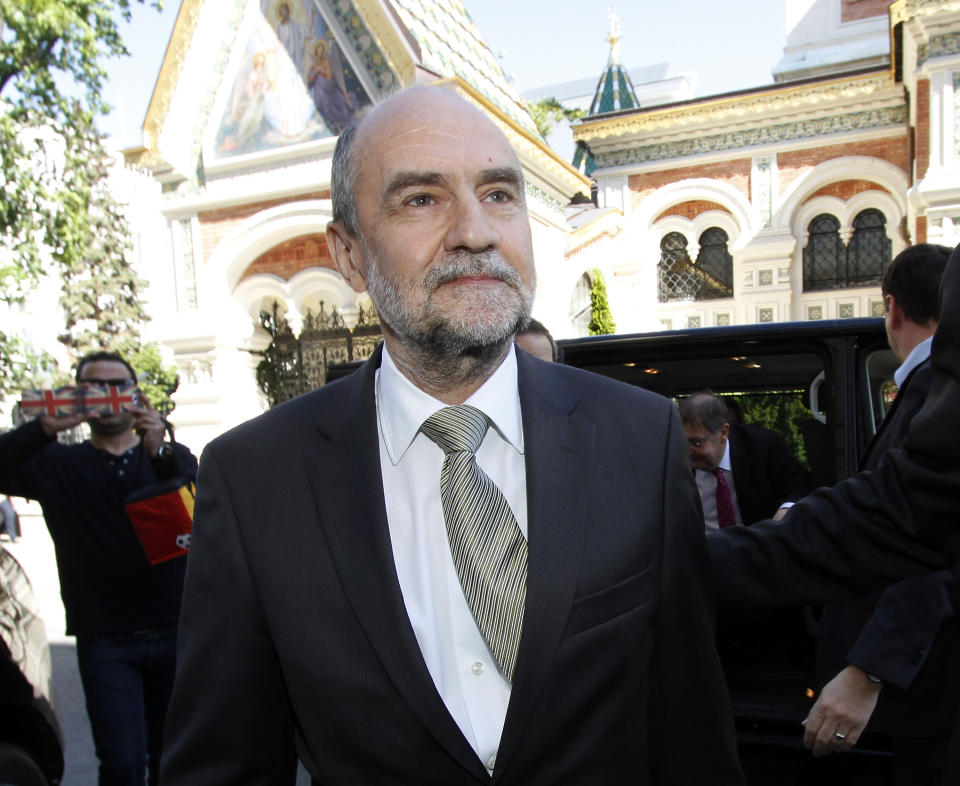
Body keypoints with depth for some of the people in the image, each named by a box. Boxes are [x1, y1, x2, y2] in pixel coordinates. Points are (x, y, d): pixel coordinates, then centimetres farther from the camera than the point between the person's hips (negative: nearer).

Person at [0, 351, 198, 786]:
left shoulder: (173, 458, 9)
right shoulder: (58, 465, 7)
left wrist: (160, 453, -27)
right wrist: (45, 427, -25)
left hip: (175, 634, 1)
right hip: (105, 641, -1)